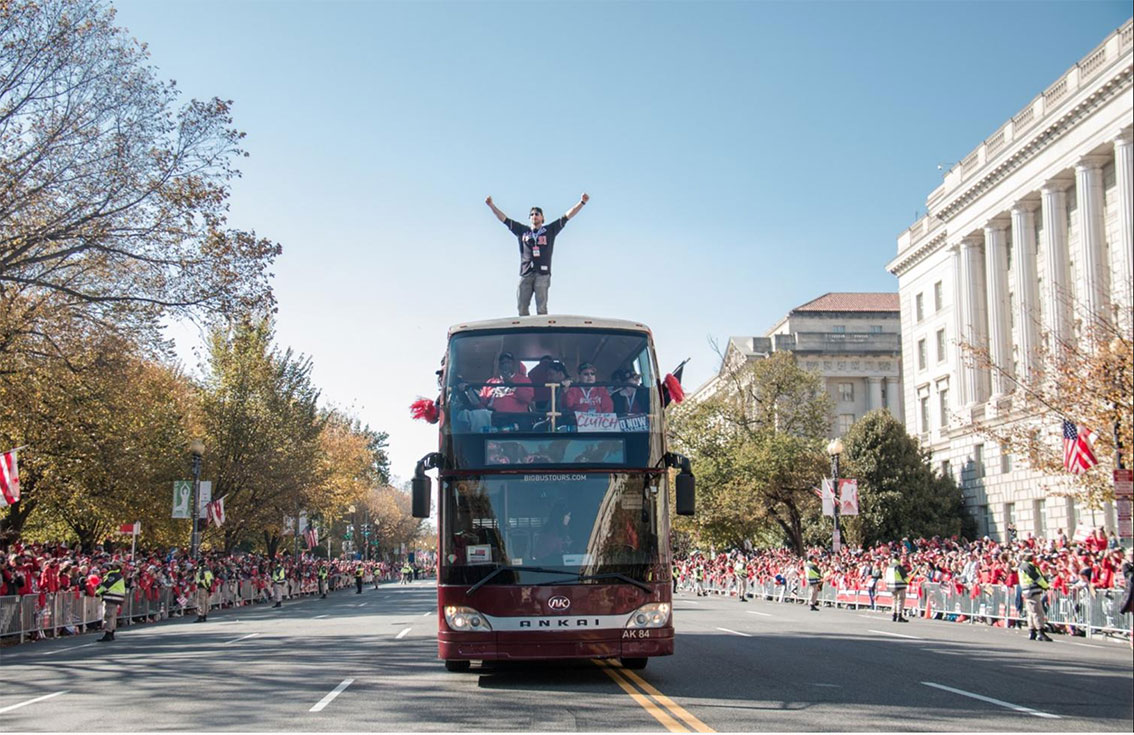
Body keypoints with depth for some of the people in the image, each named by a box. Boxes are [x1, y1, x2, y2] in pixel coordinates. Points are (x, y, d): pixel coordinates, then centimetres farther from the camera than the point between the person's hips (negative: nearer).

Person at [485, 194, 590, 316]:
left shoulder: (550, 230, 16)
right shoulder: (522, 231, 20)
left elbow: (567, 216, 12)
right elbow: (504, 219, 22)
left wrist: (581, 203, 4)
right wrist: (491, 205, 17)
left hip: (542, 274, -2)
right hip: (526, 273, 2)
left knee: (541, 307, -10)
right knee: (522, 307, -5)